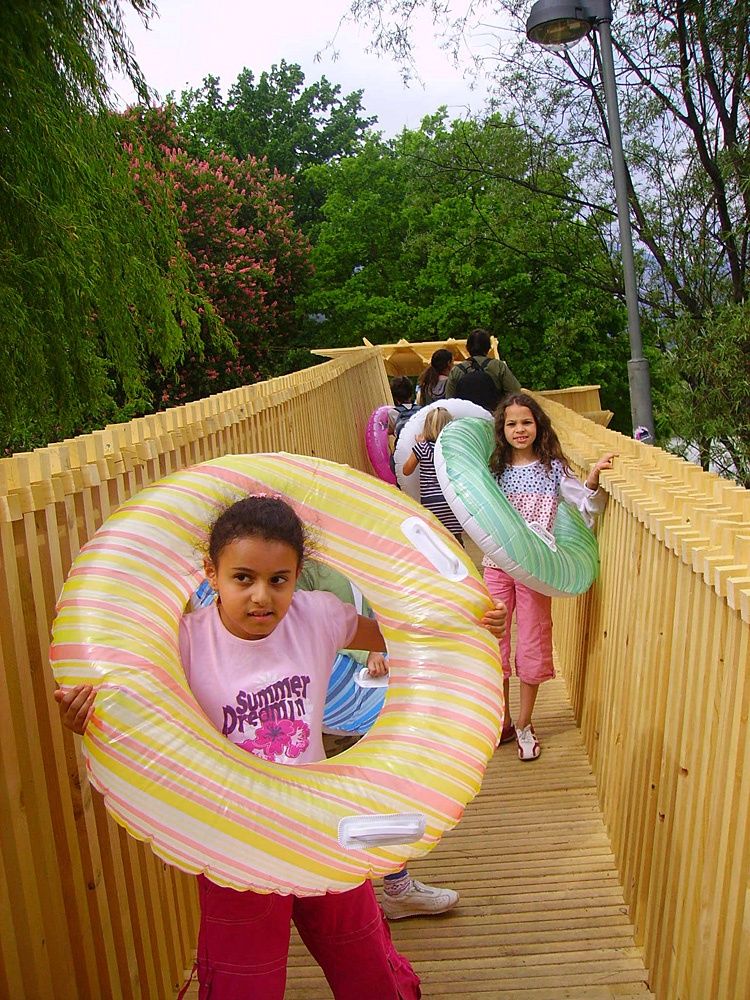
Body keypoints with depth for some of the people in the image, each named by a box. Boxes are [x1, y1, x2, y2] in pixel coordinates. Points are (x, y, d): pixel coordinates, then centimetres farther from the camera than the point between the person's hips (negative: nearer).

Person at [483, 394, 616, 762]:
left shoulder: (552, 468, -2)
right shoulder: (494, 469, 6)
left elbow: (588, 505, -5)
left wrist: (593, 478, -22)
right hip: (497, 563, 3)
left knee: (533, 640, 4)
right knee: (493, 638, 5)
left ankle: (524, 724, 22)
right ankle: (502, 722, 22)